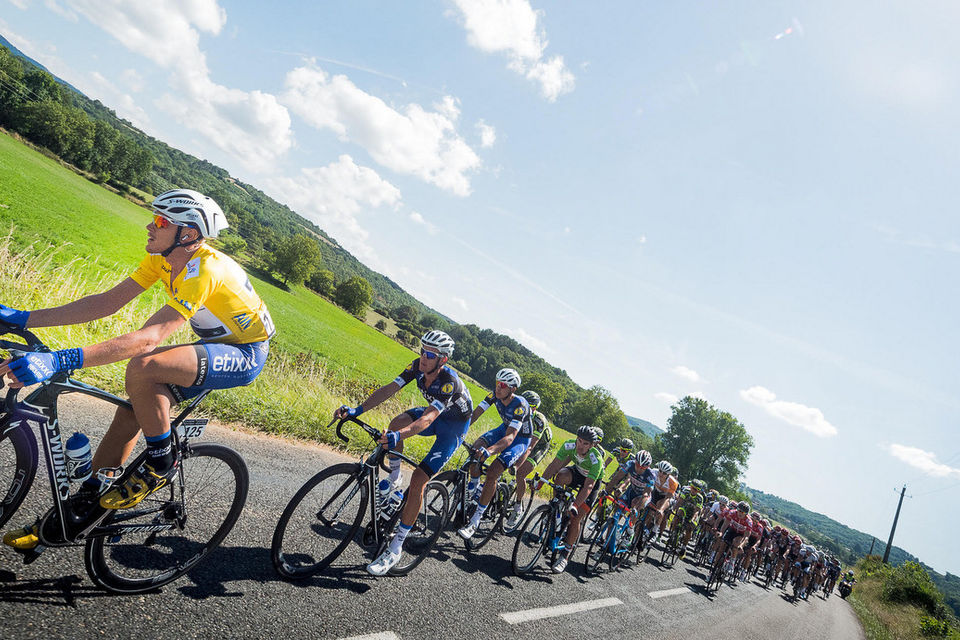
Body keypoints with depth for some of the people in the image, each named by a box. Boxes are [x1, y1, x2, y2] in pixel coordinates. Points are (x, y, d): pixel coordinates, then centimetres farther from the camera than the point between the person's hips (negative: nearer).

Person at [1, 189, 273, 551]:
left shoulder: (203, 271, -31)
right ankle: (80, 509, 14)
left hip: (245, 355, -8)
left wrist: (60, 361, -45)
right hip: (215, 347, 9)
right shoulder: (163, 259, -3)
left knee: (142, 368, -30)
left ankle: (160, 465, -7)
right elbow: (107, 303, -3)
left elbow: (148, 338, -40)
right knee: (132, 409, -2)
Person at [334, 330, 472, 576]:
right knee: (397, 422, -23)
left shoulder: (449, 382, -36)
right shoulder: (418, 366, -16)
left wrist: (399, 436, -63)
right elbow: (389, 389, -20)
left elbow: (426, 420, -47)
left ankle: (395, 548, -7)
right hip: (435, 414, 7)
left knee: (418, 480, -17)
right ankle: (393, 478, 3)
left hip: (455, 425, -7)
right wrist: (357, 410, -32)